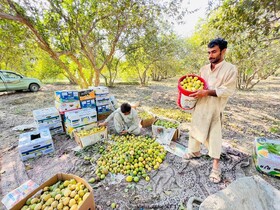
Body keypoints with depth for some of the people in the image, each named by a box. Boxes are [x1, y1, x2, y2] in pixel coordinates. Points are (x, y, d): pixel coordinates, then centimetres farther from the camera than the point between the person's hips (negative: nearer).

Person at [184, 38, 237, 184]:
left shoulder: (230, 69, -6)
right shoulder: (204, 69, 11)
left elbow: (228, 90, -14)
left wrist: (206, 92, -24)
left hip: (214, 108, -6)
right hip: (199, 105, 6)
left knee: (214, 135, 0)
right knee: (195, 129, 16)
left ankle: (216, 166, 16)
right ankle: (195, 151, 38)